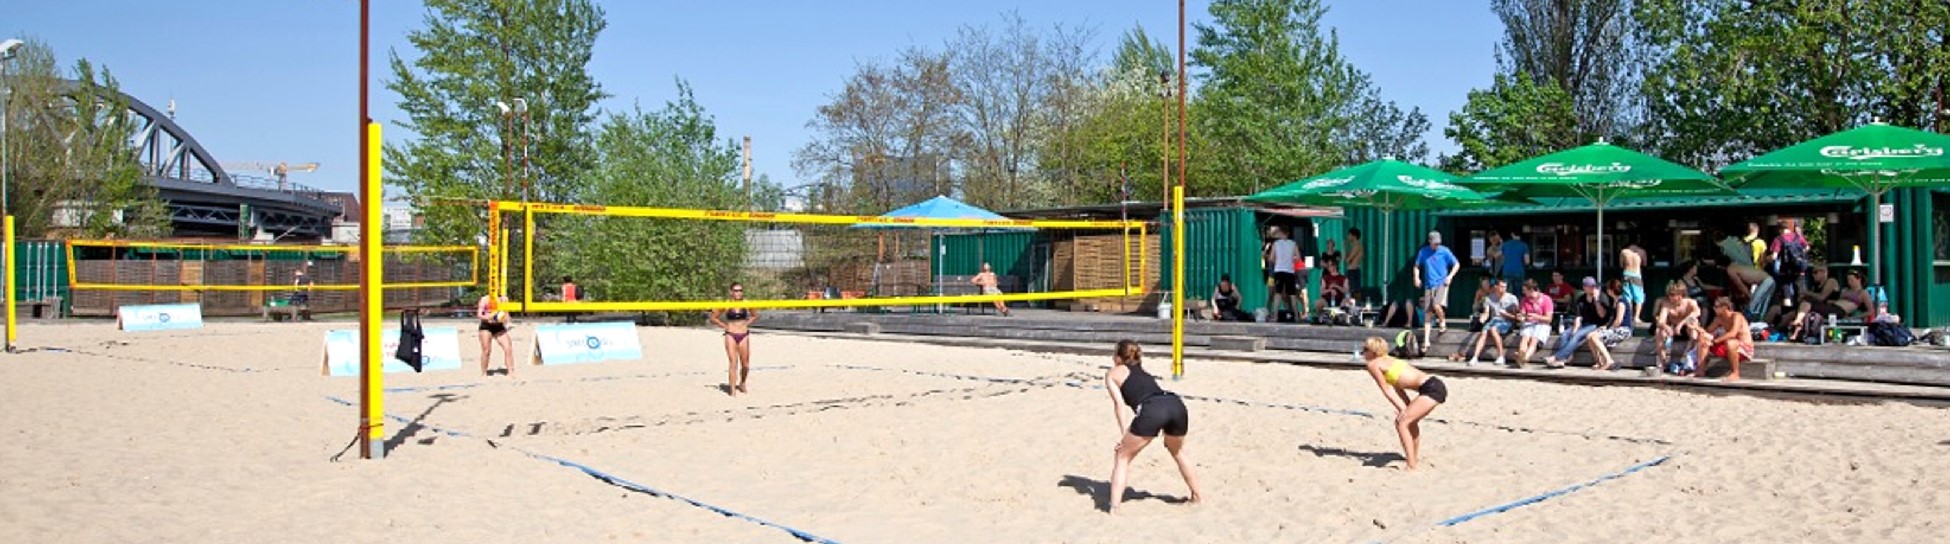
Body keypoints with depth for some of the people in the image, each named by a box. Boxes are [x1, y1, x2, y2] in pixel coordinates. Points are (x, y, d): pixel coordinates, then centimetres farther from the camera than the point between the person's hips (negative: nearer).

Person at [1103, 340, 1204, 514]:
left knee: (1123, 457, 12)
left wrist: (1124, 434, 7)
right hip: (1176, 404, 6)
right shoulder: (1142, 371, 38)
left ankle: (1114, 509, 3)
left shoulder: (1112, 373, 22)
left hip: (1151, 411, -5)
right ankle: (1198, 495, 42)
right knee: (1178, 453, 34)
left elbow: (1119, 403, 8)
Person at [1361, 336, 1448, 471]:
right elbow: (1399, 388, 20)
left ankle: (1412, 466, -16)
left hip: (1430, 388, -10)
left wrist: (1402, 409, -6)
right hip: (1437, 386, 10)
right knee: (1410, 421, 28)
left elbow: (1386, 391, -5)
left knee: (1401, 423, -13)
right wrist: (1407, 408, 12)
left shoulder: (1373, 365, -2)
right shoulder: (1388, 361, 24)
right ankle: (1416, 458, 43)